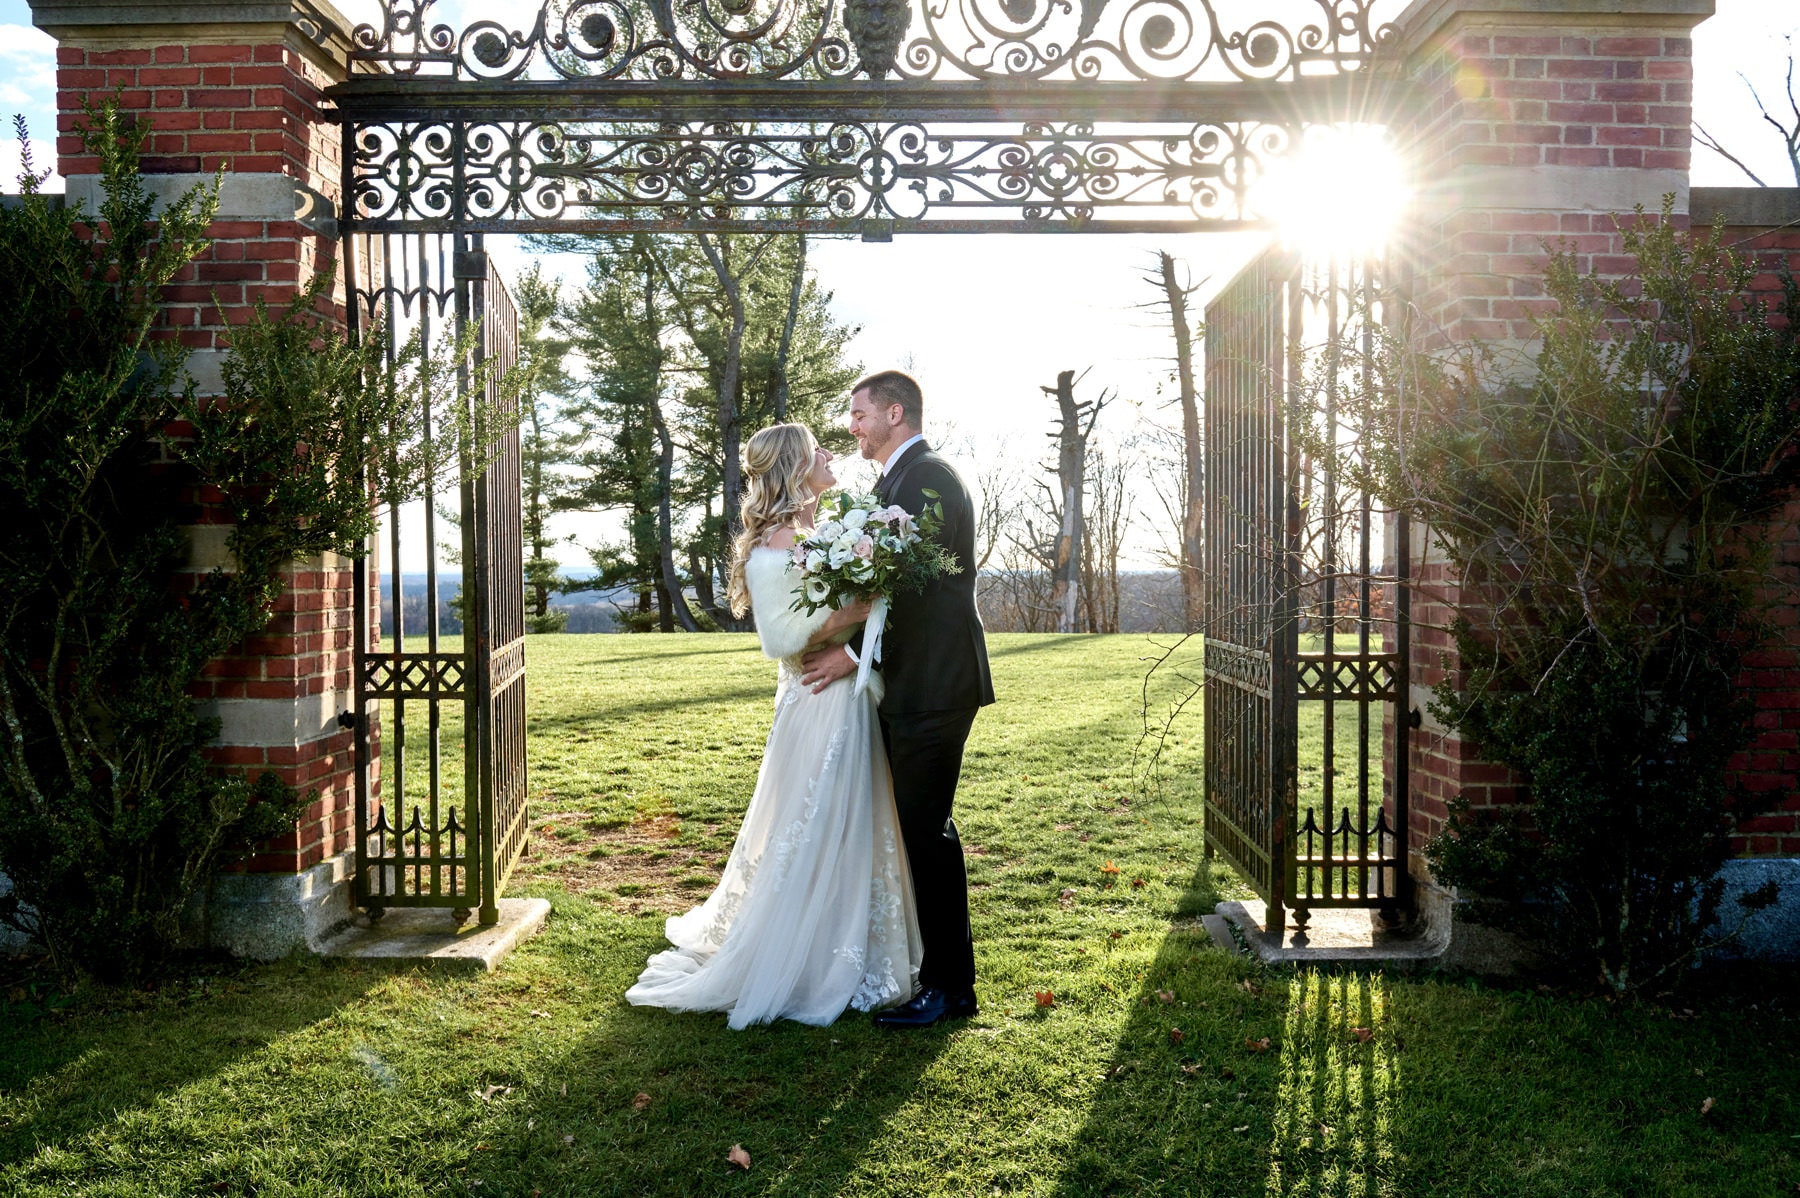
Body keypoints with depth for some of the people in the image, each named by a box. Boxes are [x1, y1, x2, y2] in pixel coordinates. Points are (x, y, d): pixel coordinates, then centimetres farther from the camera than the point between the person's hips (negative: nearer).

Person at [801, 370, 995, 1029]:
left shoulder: (928, 477, -13)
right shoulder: (898, 480, 19)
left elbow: (913, 583, -20)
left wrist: (854, 652, -14)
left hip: (932, 684, -10)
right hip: (913, 684, 10)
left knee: (925, 827, -5)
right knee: (922, 825, 15)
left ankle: (949, 985, 6)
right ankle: (942, 967, 27)